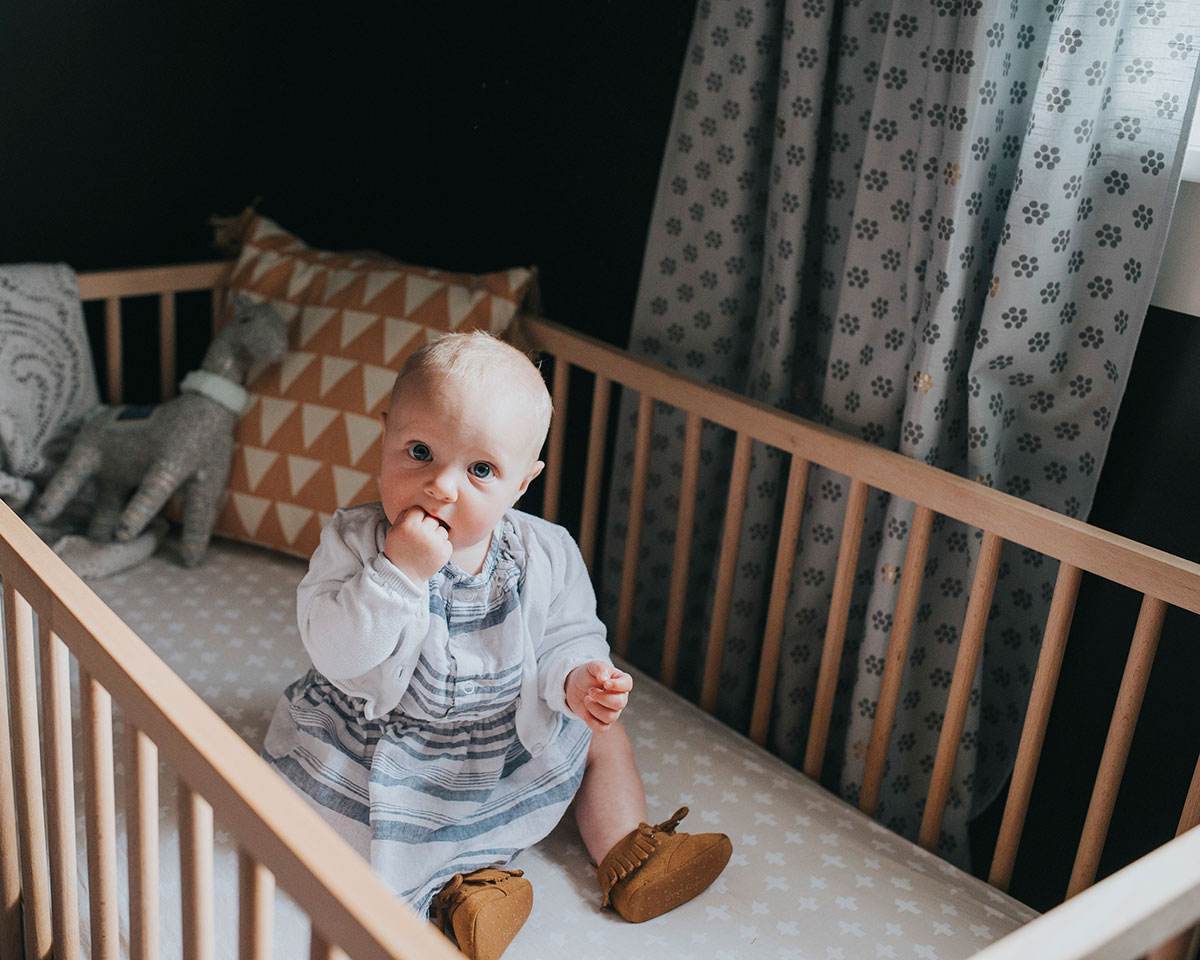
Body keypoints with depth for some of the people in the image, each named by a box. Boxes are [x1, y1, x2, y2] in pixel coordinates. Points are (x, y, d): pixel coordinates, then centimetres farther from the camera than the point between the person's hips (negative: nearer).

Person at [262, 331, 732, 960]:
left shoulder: (544, 556, -16)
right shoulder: (355, 542, -22)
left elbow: (567, 634, -4)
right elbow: (334, 652, -31)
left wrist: (578, 678, -28)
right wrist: (401, 571, -42)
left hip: (511, 740, 2)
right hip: (386, 748, -2)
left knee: (601, 733, 2)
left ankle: (628, 858, 16)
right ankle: (455, 879, -13)